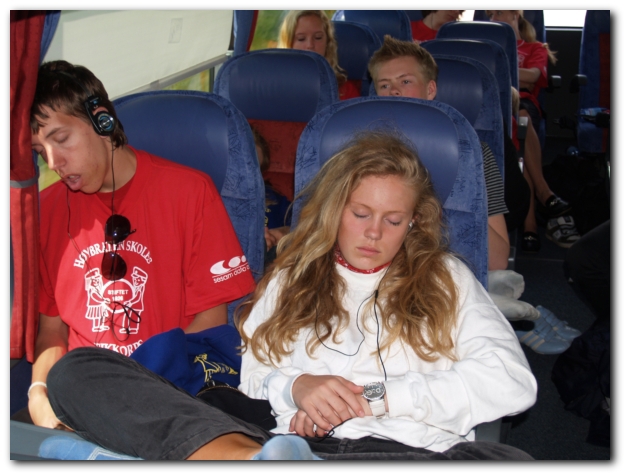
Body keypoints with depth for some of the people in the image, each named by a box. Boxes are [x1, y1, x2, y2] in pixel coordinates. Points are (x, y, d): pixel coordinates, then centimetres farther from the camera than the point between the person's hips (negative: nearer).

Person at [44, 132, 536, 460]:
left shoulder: (443, 277, 21)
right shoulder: (292, 278, 26)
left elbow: (513, 380, 6)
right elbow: (250, 375, 17)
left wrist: (378, 398, -1)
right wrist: (294, 387, -7)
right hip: (291, 442, 2)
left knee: (509, 463, -40)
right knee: (78, 371, -15)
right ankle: (251, 460, -38)